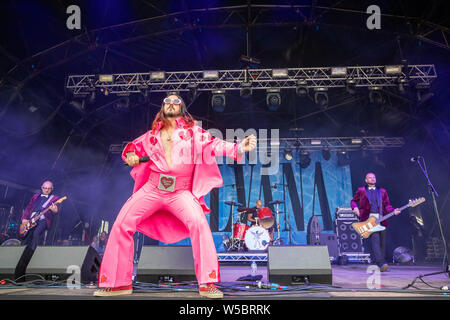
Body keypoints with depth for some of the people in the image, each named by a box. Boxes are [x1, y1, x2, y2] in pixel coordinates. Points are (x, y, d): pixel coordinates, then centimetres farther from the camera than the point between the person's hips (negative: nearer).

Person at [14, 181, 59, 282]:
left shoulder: (54, 198, 12)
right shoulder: (36, 196, 24)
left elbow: (55, 208, -5)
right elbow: (28, 208, 22)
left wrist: (54, 210, -30)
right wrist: (24, 218, 5)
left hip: (43, 219, -4)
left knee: (36, 233, -33)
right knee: (25, 240, -7)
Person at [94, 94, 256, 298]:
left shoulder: (192, 131, 5)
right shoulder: (153, 134, 12)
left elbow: (213, 144, -9)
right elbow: (132, 146, 26)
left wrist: (238, 148, -26)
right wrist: (130, 155, 2)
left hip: (181, 191, -3)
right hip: (152, 189, 3)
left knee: (199, 223, -25)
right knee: (122, 223, -7)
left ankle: (207, 283, -15)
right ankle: (117, 283, 7)